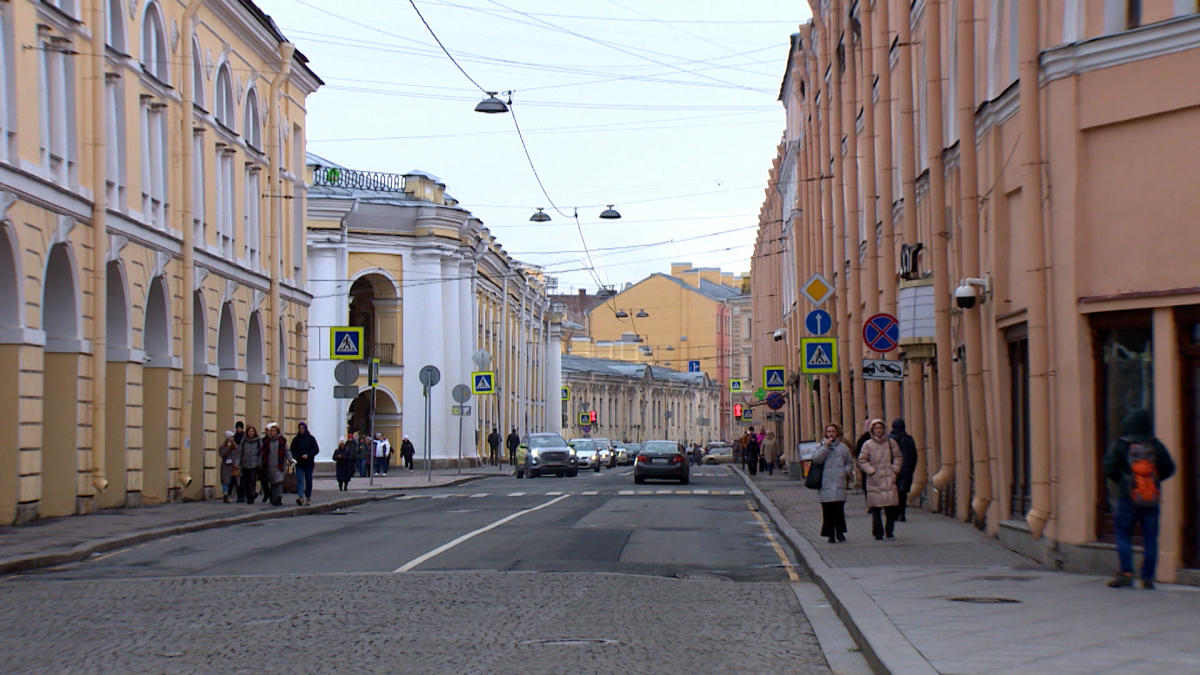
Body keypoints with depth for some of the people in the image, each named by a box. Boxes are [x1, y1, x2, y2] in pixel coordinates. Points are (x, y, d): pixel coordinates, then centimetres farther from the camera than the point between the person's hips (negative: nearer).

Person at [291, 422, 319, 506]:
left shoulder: (311, 438, 3)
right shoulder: (296, 439, 7)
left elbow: (316, 450, 0)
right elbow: (292, 450, 6)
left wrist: (308, 455, -14)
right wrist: (297, 457, -13)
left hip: (309, 463, 0)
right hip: (299, 463, 0)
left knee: (308, 481, 6)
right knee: (300, 481, -12)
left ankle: (308, 497, 16)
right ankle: (300, 497, -23)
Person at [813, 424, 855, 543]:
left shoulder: (843, 447, 12)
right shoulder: (821, 446, 8)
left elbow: (849, 462, 20)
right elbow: (816, 459, -8)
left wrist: (847, 471, 0)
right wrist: (825, 447, -10)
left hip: (840, 483, 1)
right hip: (825, 483, -1)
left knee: (839, 508, -5)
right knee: (827, 510, -2)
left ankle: (840, 531, 6)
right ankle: (830, 534, 4)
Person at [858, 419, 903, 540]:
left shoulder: (891, 443, 8)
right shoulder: (868, 444, 2)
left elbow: (898, 457, 15)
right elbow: (862, 460, 4)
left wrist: (895, 469, 2)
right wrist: (871, 471, -6)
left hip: (889, 479, 1)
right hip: (874, 480, -1)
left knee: (891, 507, -4)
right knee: (875, 508, -3)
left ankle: (889, 530, 9)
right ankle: (878, 532, 2)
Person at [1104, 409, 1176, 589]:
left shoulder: (1119, 445, -5)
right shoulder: (1156, 446, 1)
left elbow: (1110, 469, -10)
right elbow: (1169, 469, 2)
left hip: (1127, 498, -2)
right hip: (1151, 500, 2)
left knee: (1123, 535, 6)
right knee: (1150, 537, 5)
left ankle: (1126, 572, -6)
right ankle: (1148, 577, 4)